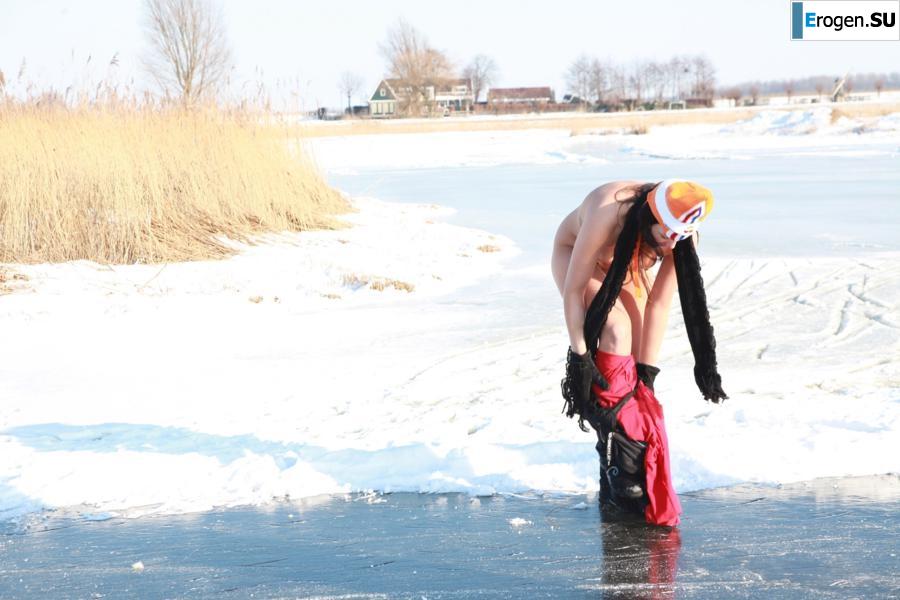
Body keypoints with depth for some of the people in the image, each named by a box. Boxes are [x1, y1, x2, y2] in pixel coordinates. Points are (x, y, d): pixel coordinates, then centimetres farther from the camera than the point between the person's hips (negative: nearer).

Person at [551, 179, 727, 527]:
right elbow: (573, 290, -32)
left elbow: (659, 304, -20)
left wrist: (647, 370, -18)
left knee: (635, 359, -8)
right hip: (576, 256, -5)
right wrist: (579, 357, -29)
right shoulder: (608, 214, -42)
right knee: (616, 332, -27)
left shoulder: (681, 236, -28)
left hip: (628, 266, 5)